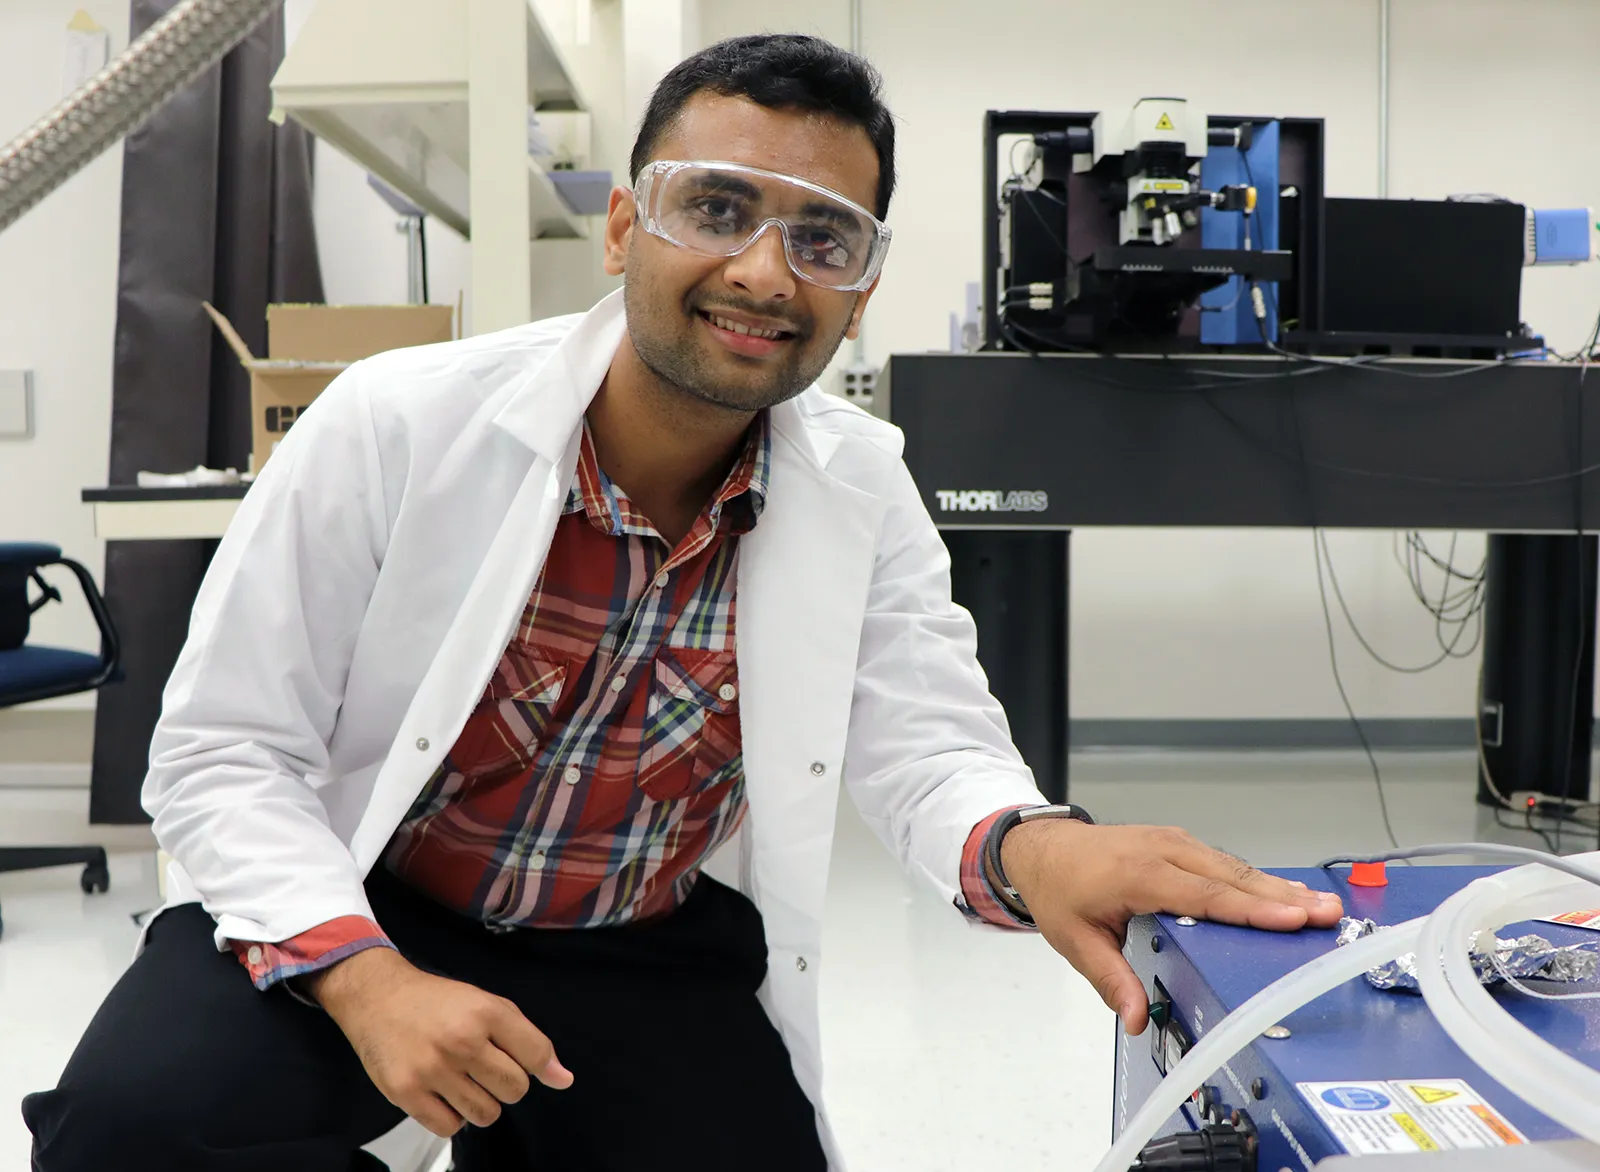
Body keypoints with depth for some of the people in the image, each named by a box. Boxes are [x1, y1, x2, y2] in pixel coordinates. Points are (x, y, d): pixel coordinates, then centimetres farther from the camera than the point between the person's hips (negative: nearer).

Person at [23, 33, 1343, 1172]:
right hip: (349, 911, -2)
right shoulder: (394, 424, -16)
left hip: (653, 958, 3)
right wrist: (364, 979, -28)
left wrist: (1030, 847, -36)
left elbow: (929, 742, -12)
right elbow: (223, 755, -12)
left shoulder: (862, 487, -6)